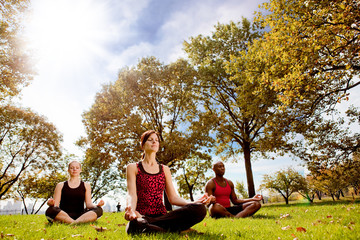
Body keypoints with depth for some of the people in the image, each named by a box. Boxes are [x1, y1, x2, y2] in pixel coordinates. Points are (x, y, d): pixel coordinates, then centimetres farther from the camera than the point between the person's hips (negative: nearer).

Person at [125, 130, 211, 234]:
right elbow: (131, 194, -7)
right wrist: (131, 209, -32)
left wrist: (193, 203, -11)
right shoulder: (132, 167, 7)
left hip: (162, 215, 4)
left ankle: (150, 223, -19)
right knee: (133, 226, -44)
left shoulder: (165, 169, 17)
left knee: (199, 209, -23)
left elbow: (173, 197, 8)